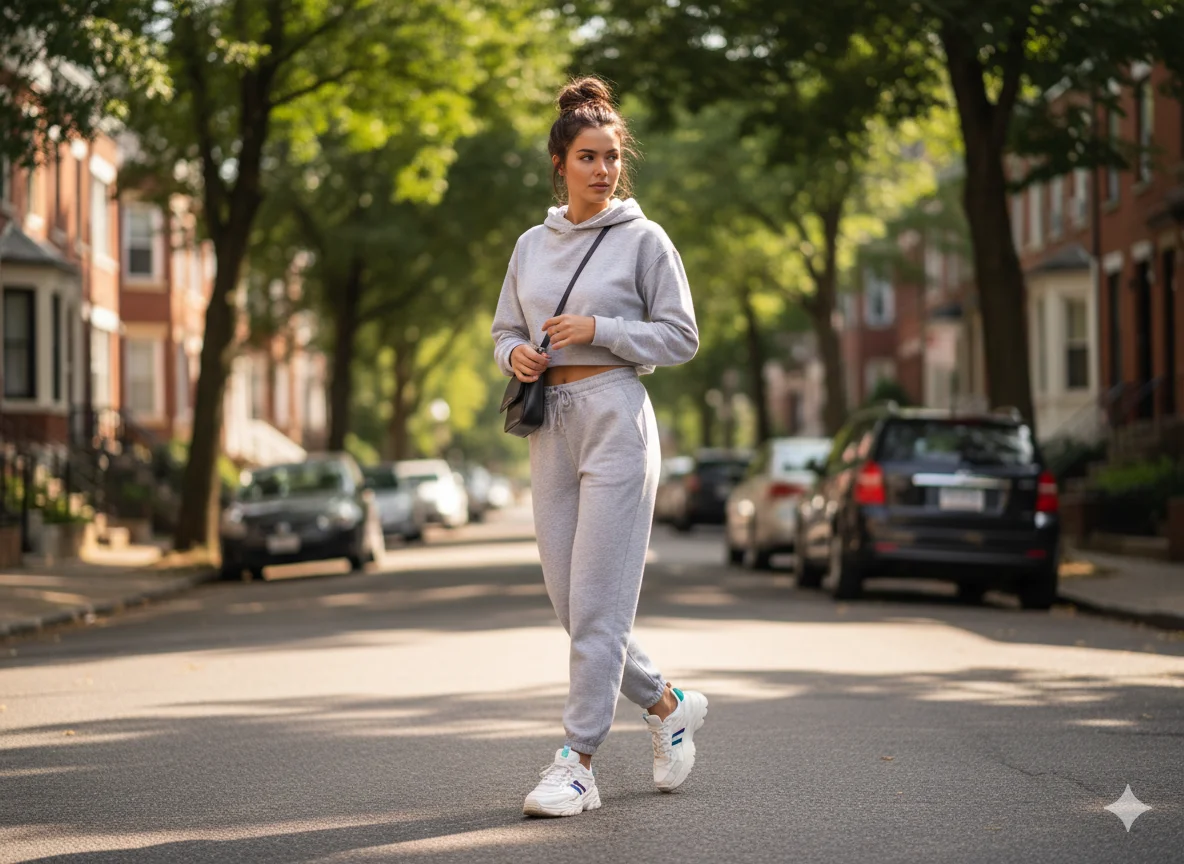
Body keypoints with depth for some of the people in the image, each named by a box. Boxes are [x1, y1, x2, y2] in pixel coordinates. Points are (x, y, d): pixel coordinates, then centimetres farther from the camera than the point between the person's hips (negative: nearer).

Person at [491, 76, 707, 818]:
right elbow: (506, 331, 20)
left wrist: (598, 328, -13)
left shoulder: (643, 240, -1)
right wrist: (516, 355, -3)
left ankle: (578, 763, -7)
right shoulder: (532, 246, 13)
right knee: (569, 598, 7)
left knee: (599, 599, -9)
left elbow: (680, 337, -2)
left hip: (616, 419, -6)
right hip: (551, 427, 6)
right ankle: (668, 705, 27)